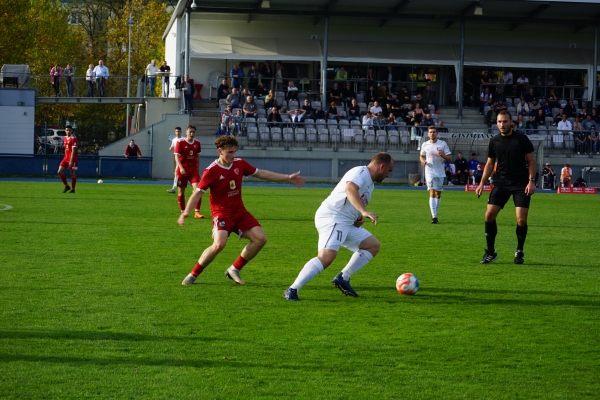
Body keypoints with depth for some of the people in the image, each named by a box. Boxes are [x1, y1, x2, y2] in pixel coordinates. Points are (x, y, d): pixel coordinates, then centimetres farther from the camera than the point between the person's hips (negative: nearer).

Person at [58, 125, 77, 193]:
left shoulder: (73, 139, -12)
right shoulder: (64, 138, 12)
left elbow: (73, 151, -17)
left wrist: (71, 161, -21)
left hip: (72, 159, -7)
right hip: (66, 158, 7)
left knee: (72, 174, -1)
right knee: (60, 171, -3)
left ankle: (73, 189, 9)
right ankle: (66, 186, 10)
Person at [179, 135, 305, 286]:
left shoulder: (240, 164, 2)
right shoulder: (211, 171, -15)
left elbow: (261, 173, 13)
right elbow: (198, 192, -15)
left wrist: (288, 178, 15)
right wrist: (186, 212, -28)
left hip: (240, 211, 6)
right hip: (221, 212, -6)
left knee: (260, 238, -6)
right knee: (219, 244, -28)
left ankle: (234, 270, 8)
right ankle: (193, 275, -10)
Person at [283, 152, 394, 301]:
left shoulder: (370, 184, 21)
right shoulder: (361, 172, -10)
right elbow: (350, 189, -32)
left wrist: (359, 218, 10)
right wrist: (363, 212, -44)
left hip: (347, 223, 11)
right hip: (332, 218, -11)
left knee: (373, 245, 13)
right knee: (326, 257, -28)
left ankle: (343, 278, 7)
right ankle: (292, 290, -27)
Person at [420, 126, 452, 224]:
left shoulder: (443, 144, 0)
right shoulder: (425, 145, 4)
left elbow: (450, 158, 0)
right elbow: (422, 156, 19)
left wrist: (443, 155, -20)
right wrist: (423, 161, -4)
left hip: (440, 173, 1)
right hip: (430, 172, -1)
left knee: (438, 194, 8)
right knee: (432, 193, -14)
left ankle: (435, 214, 24)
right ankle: (434, 216, -20)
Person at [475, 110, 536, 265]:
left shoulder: (522, 139, -5)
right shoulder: (494, 141, 4)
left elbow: (531, 161, -1)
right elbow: (490, 163, 12)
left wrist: (531, 181, -11)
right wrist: (482, 183, 5)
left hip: (521, 184, -3)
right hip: (501, 183, 3)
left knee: (521, 219, -9)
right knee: (489, 215, -7)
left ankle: (519, 252, 12)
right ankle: (491, 252, 6)